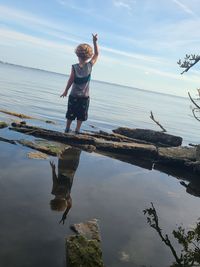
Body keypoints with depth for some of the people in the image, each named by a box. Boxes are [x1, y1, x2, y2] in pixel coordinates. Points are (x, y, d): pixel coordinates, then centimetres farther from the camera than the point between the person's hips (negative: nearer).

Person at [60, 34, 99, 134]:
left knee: (70, 114, 13)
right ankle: (77, 130, 8)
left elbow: (71, 80, -9)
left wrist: (65, 91, 3)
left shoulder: (74, 67, -13)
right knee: (81, 115, 9)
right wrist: (95, 42, 4)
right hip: (85, 96, 0)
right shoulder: (89, 65, -10)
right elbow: (96, 54, 3)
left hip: (73, 95, 0)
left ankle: (67, 128, 20)